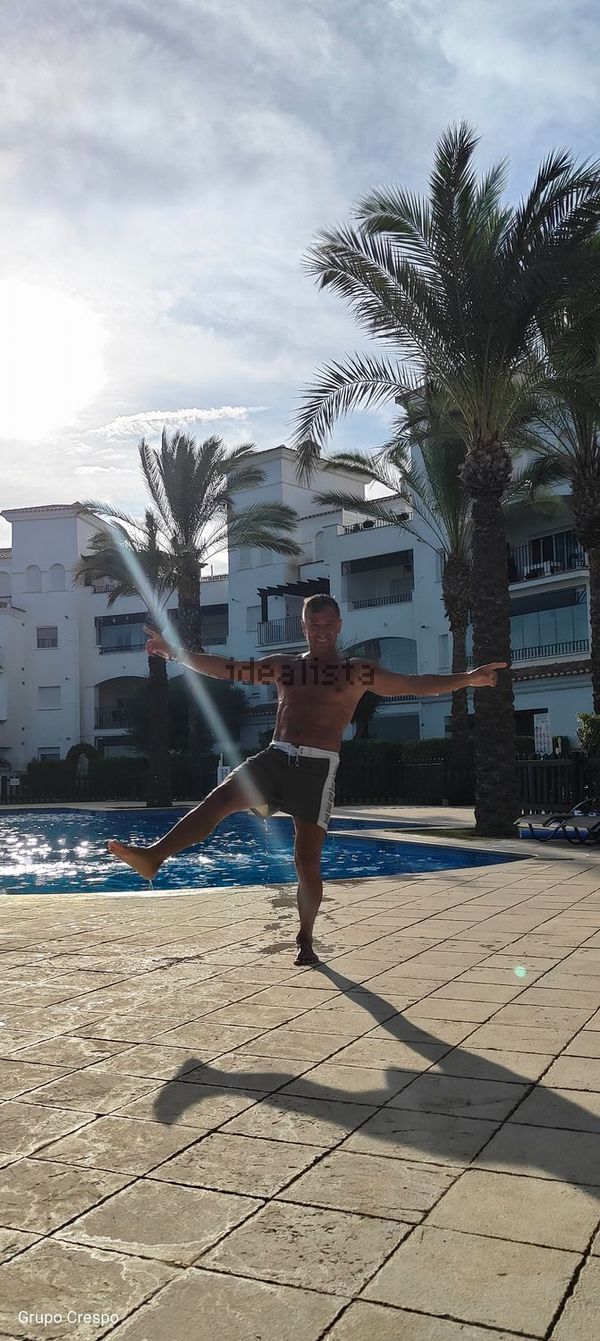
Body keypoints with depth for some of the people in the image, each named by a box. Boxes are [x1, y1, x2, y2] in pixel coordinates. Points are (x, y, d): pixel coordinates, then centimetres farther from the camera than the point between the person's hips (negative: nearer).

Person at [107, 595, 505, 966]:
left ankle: (306, 939, 18)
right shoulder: (284, 665, 15)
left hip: (318, 768, -2)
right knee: (216, 801, -21)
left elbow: (414, 684, -4)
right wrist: (175, 653, 13)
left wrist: (466, 679, -17)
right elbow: (227, 669, 17)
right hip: (274, 758, 3)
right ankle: (153, 857, -28)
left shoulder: (356, 671, 5)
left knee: (308, 861, 0)